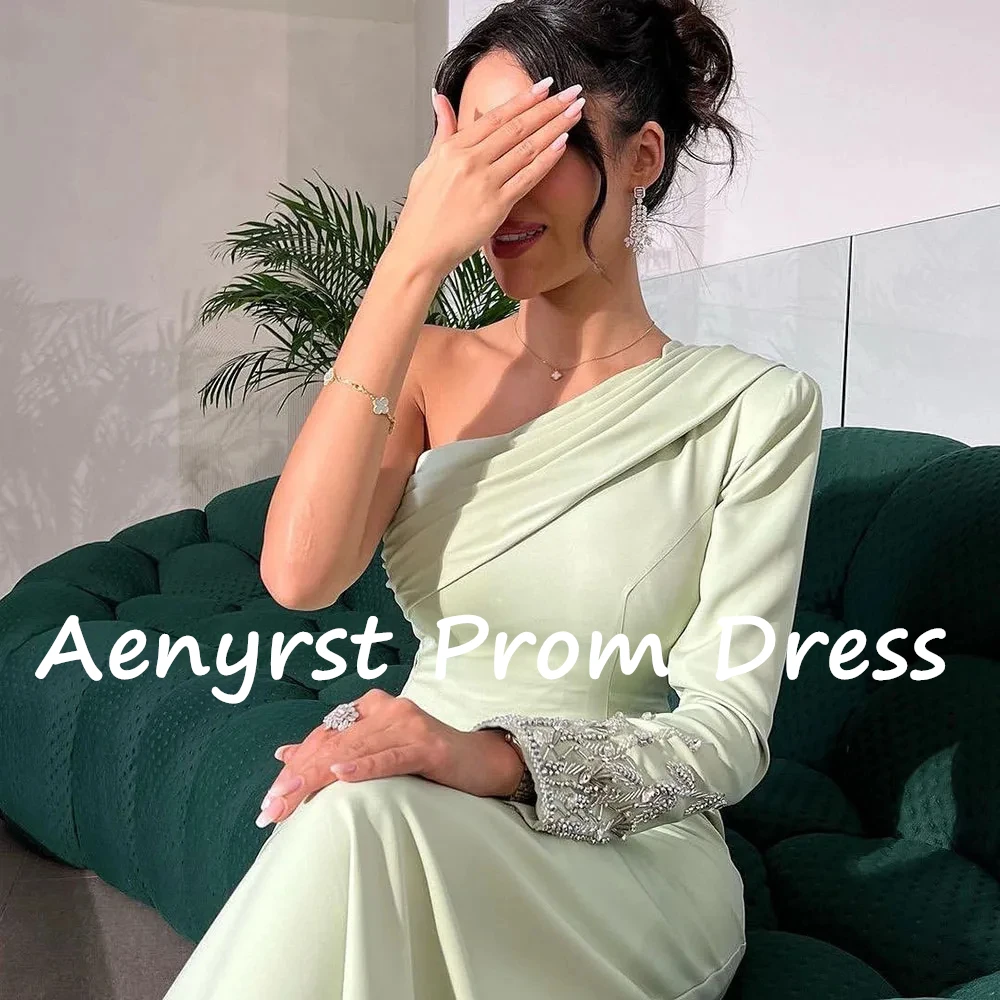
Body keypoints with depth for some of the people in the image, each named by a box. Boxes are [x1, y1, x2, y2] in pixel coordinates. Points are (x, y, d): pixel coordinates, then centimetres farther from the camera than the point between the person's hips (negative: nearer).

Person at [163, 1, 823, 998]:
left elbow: (728, 733, -8)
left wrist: (488, 758, -26)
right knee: (358, 816, -33)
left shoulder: (754, 407, -5)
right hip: (423, 835, 3)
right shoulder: (431, 368, 5)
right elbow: (299, 574, -15)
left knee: (364, 821, -32)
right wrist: (413, 259, -16)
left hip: (629, 855, -2)